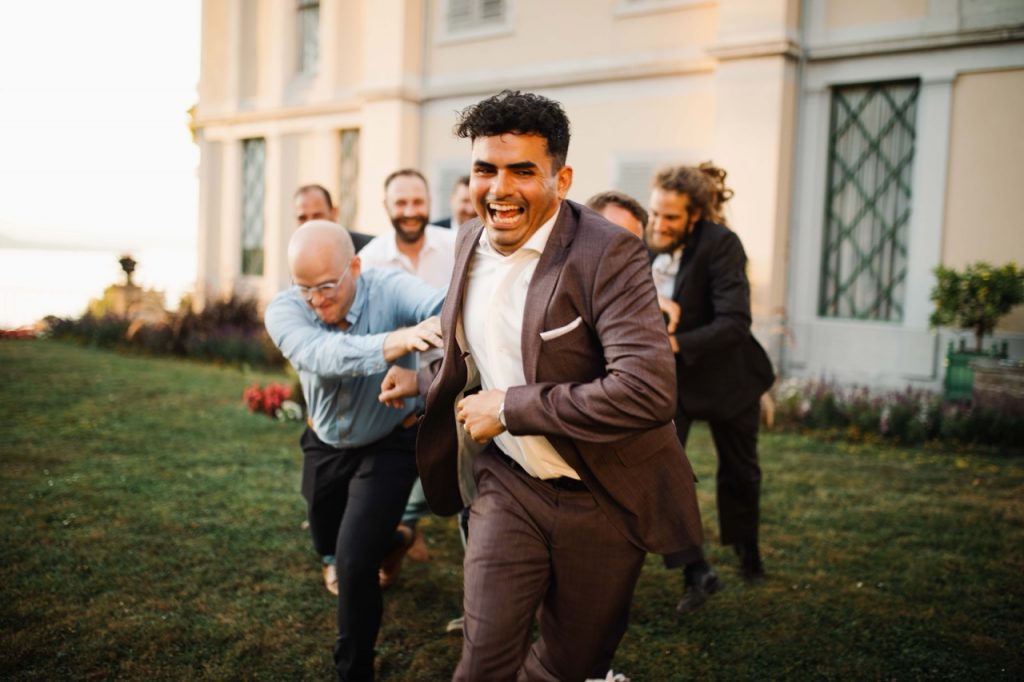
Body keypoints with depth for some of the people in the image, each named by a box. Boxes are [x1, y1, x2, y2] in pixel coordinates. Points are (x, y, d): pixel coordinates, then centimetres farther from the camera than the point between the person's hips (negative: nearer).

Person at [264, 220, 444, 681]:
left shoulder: (390, 290, -27)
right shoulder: (284, 310, -23)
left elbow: (444, 308, -48)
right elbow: (322, 355, -44)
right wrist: (395, 341, -63)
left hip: (390, 444, -4)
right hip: (325, 444, 4)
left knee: (355, 561, -13)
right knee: (329, 545, 25)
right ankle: (387, 539, 61)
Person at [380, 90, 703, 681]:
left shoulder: (608, 253, -20)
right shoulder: (473, 242, 2)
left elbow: (648, 391, -32)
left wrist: (510, 408, -26)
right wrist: (423, 382, 21)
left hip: (601, 500, -4)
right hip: (508, 485, 4)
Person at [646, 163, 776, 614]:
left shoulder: (721, 245, -24)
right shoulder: (643, 243, -9)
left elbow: (734, 323, -32)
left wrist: (675, 344, -42)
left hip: (724, 373, -3)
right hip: (666, 375, 3)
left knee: (738, 471, 17)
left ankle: (745, 545, 46)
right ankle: (696, 572, 1)